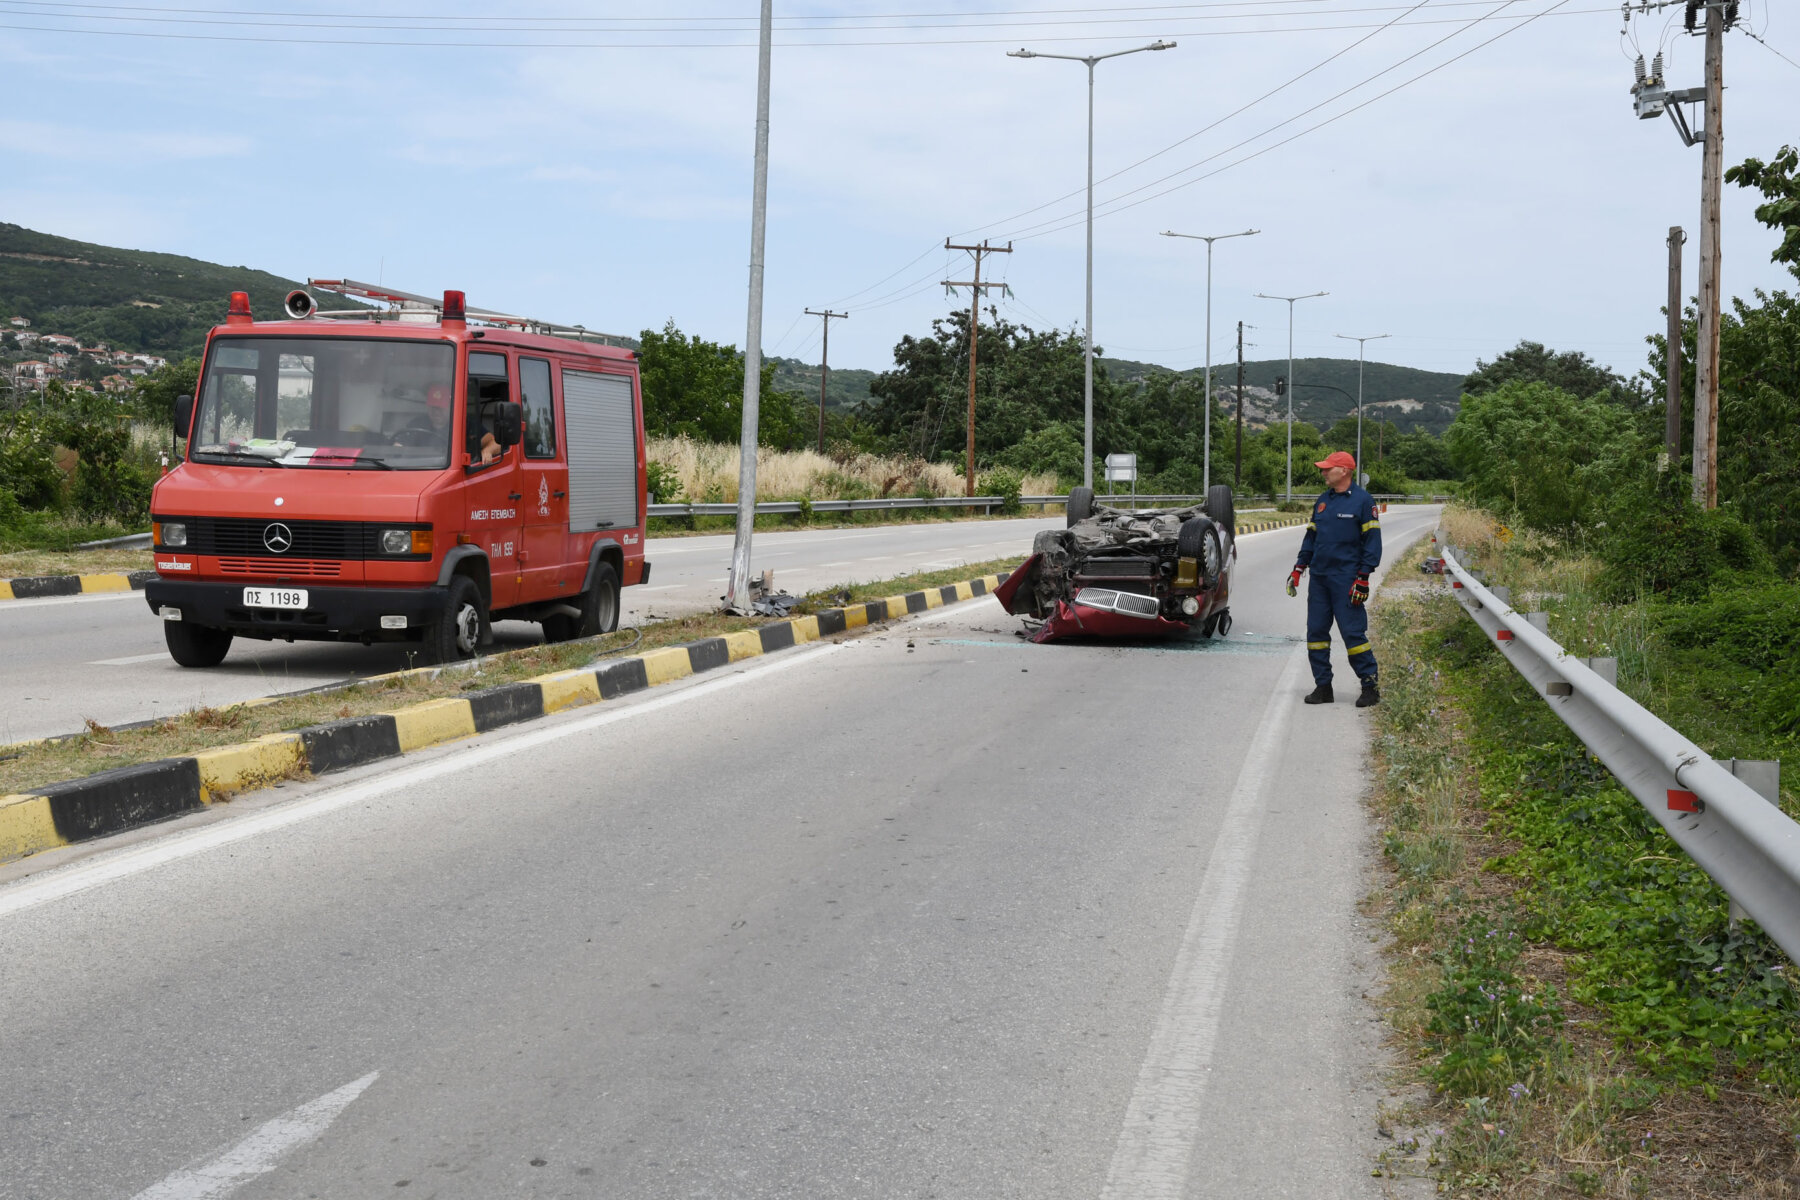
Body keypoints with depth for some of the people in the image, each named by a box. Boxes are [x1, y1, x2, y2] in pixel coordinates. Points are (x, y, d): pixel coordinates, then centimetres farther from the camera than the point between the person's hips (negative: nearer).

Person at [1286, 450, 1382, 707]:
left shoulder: (1362, 501, -6)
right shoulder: (1322, 501, 14)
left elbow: (1372, 541, -7)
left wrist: (1363, 579, -13)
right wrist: (1298, 569, 13)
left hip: (1346, 579, -7)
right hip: (1319, 578, 7)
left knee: (1353, 632, -8)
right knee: (1316, 631, 5)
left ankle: (1370, 686, 1)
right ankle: (1323, 686, 13)